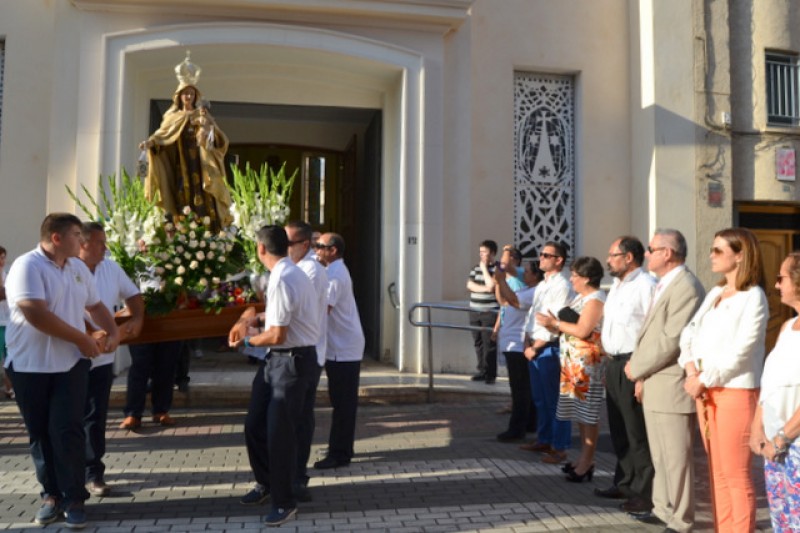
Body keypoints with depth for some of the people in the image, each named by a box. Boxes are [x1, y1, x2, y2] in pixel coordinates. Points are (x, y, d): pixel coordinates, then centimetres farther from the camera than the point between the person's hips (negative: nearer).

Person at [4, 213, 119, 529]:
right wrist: (83, 339, -17)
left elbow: (95, 305, 19)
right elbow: (36, 314, -24)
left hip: (71, 364, 4)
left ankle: (74, 498, 6)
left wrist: (113, 333, 1)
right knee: (40, 434, 9)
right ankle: (52, 494, 23)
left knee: (67, 430, -2)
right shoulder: (27, 266, -14)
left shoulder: (78, 268, 9)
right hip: (30, 366, -3)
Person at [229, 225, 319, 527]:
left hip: (292, 360, -10)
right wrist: (253, 320, 13)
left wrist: (247, 341, -5)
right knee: (257, 423, 18)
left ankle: (285, 502, 17)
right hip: (279, 358, 10)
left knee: (280, 432, 0)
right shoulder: (291, 273, 10)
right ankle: (267, 483, 38)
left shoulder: (281, 280, -23)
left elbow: (277, 335, -23)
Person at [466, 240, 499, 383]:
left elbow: (491, 285, -18)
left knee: (489, 344, -6)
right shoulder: (476, 267, 12)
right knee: (478, 343, 9)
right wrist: (484, 288, -12)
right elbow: (470, 285, 2)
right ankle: (482, 371, 18)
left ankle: (490, 374, 1)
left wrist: (484, 268, -8)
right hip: (475, 312, 6)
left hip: (490, 312, -6)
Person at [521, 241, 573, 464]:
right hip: (534, 348, 9)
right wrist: (527, 343, 6)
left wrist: (535, 347, -14)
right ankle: (544, 440, 29)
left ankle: (559, 448, 9)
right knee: (539, 398, 16)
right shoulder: (542, 285, 16)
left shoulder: (562, 286, -12)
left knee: (554, 400, 0)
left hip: (549, 349, -9)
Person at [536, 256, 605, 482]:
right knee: (580, 412, 14)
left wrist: (555, 322, -15)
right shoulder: (580, 298, 17)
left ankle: (587, 461, 3)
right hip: (574, 363, 10)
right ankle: (585, 458, 23)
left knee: (588, 412, -3)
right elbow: (567, 329, 15)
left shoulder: (595, 300, -12)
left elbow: (582, 331, -23)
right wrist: (551, 324, -2)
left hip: (588, 364, -10)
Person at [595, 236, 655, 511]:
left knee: (637, 432, -1)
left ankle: (645, 493, 12)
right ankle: (624, 483, 33)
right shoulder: (617, 285, 17)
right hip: (613, 364, 10)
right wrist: (608, 363, 18)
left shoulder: (646, 285, -15)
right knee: (618, 429, 19)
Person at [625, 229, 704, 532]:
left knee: (676, 458, 2)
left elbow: (671, 340, -23)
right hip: (654, 386, 10)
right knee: (660, 456, 19)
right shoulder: (664, 286, 16)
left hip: (672, 387, -10)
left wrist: (636, 368, -12)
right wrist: (642, 375, 11)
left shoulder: (686, 288, -17)